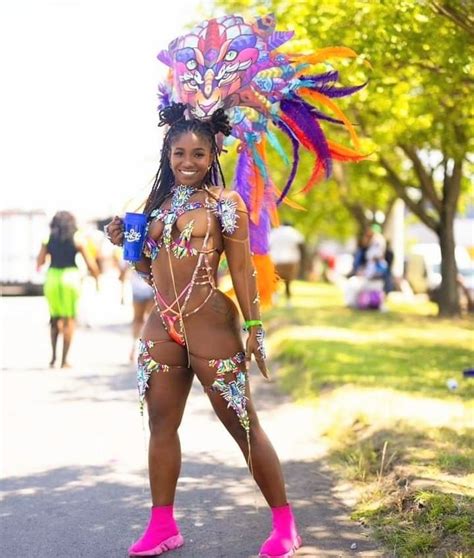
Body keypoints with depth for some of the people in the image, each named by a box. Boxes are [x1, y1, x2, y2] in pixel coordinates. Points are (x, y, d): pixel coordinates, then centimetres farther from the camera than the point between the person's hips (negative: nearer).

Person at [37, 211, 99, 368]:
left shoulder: (48, 240, 4)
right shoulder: (77, 240, -1)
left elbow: (39, 262, 0)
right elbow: (90, 263, -3)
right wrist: (96, 275, 14)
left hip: (52, 277, 2)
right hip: (70, 276, -2)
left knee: (55, 317, 19)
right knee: (69, 319, 4)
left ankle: (53, 356, 10)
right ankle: (64, 360, -1)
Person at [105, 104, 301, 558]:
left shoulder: (224, 203, -3)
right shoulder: (159, 202, 14)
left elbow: (242, 269, -5)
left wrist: (253, 327, -9)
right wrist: (125, 241, 3)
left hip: (210, 324, -6)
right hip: (162, 325, 6)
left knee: (243, 424, -2)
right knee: (161, 423, 9)